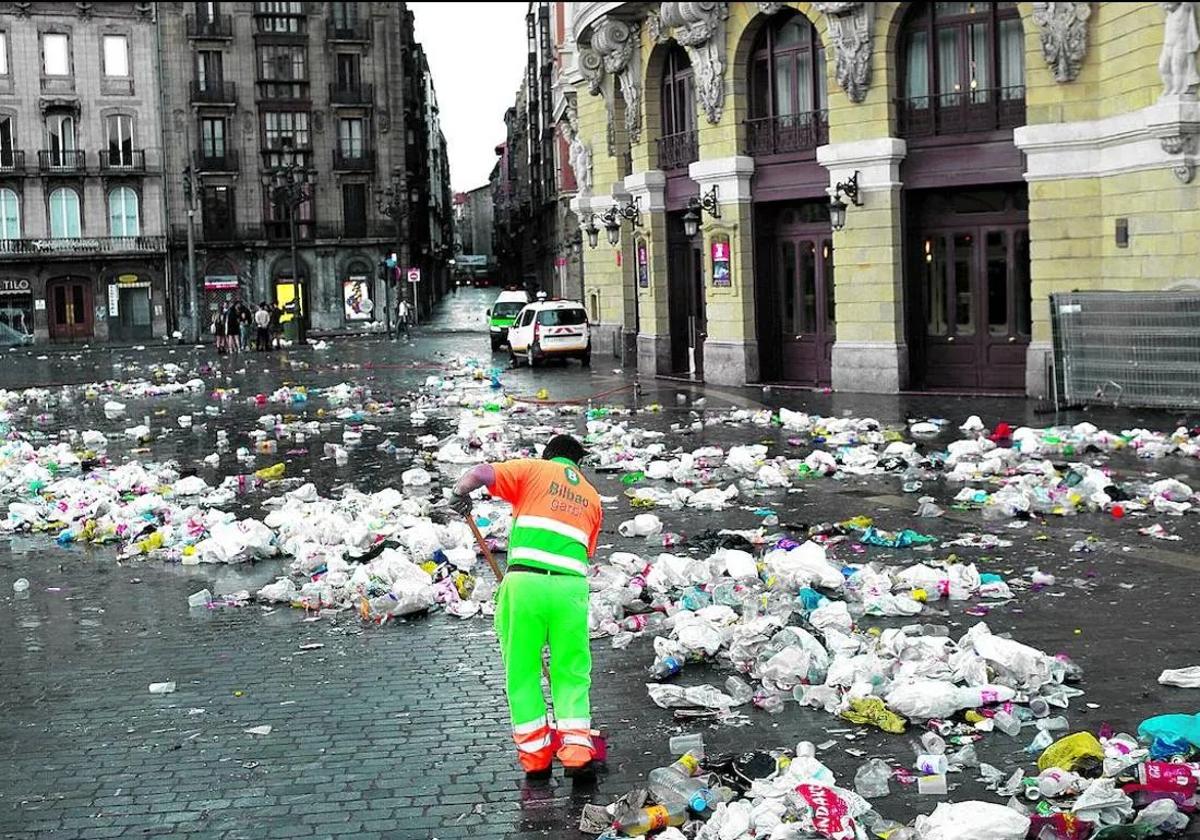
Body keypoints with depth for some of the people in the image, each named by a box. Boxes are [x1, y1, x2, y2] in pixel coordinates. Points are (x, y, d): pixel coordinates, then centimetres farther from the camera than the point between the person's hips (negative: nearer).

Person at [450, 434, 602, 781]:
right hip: (571, 584, 3)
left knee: (522, 671, 10)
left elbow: (481, 473, -4)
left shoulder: (534, 469, 13)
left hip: (525, 580, -2)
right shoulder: (592, 497, 25)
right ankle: (577, 752, 1)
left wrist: (460, 492, 8)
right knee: (572, 673, 12)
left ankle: (535, 754, 12)